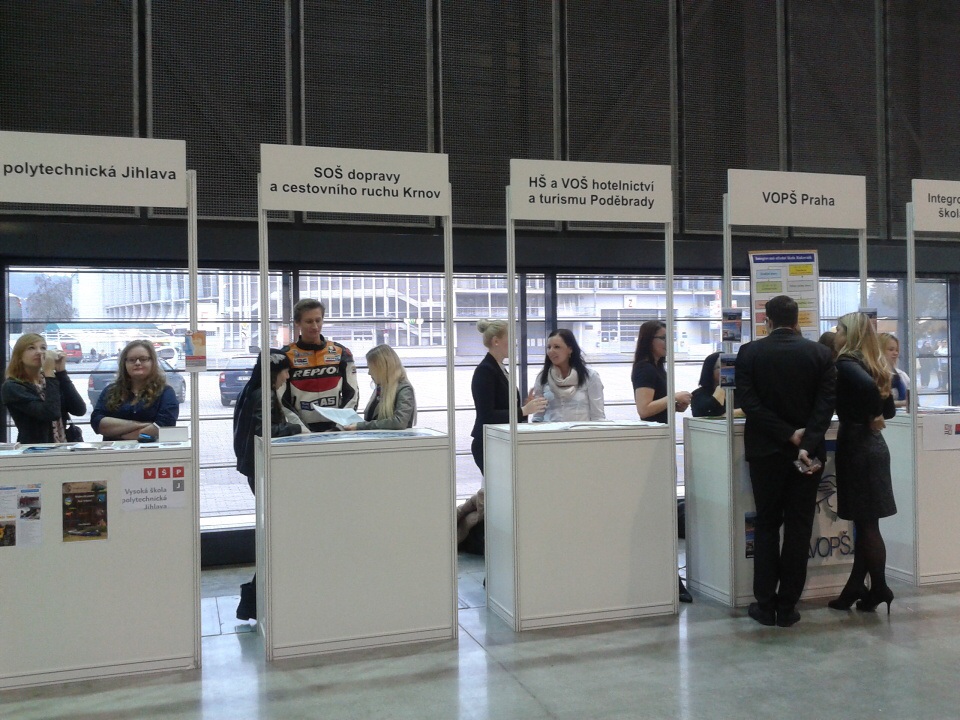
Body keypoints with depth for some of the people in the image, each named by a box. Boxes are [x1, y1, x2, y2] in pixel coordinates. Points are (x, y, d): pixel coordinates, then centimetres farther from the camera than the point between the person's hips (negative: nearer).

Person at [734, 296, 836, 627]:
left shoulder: (749, 353, -4)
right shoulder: (820, 353, 0)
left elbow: (749, 403, -12)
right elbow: (826, 402, -10)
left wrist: (789, 435, -12)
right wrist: (806, 444, -17)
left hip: (766, 451, -1)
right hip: (808, 450, 1)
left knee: (766, 526, 10)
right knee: (798, 528, 7)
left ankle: (765, 604, 11)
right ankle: (787, 607, 11)